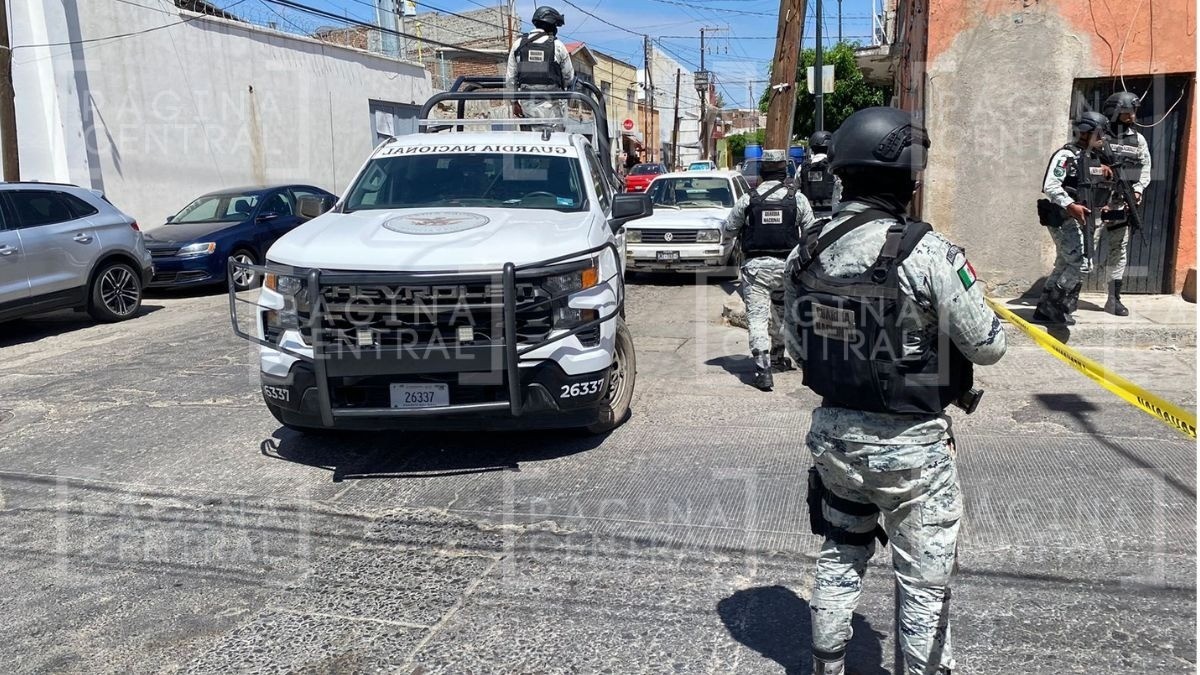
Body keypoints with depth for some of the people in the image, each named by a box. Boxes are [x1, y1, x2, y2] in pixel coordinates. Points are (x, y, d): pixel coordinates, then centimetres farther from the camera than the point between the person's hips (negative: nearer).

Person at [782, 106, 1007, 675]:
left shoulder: (806, 253, -4)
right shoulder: (927, 253, -21)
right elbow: (987, 346, -13)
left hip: (834, 435, 6)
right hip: (912, 447, -5)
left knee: (839, 560, 24)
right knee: (924, 586, 13)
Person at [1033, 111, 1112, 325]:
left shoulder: (1091, 157, 14)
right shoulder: (1066, 155, -14)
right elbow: (1050, 186, -25)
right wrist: (1071, 205, -30)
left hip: (1076, 219, 10)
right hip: (1063, 218, -10)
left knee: (1065, 264, 13)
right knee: (1081, 264, -11)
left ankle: (1045, 310, 18)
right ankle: (1057, 307, -2)